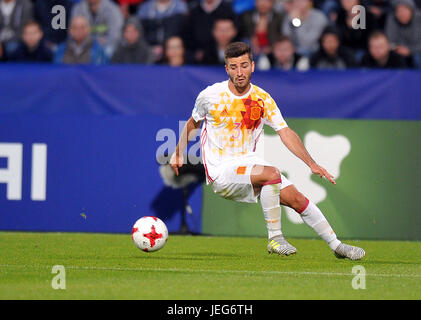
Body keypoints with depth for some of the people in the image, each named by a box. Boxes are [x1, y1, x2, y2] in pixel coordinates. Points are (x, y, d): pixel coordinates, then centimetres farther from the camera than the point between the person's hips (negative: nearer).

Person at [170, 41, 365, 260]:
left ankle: (336, 245, 11)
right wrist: (178, 153, 10)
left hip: (248, 163, 5)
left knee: (296, 198, -5)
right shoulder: (210, 96, -7)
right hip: (220, 172, -5)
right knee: (271, 173, -31)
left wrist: (312, 164, -12)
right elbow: (193, 123, 13)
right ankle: (274, 239, -23)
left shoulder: (262, 99, 0)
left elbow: (285, 132, -3)